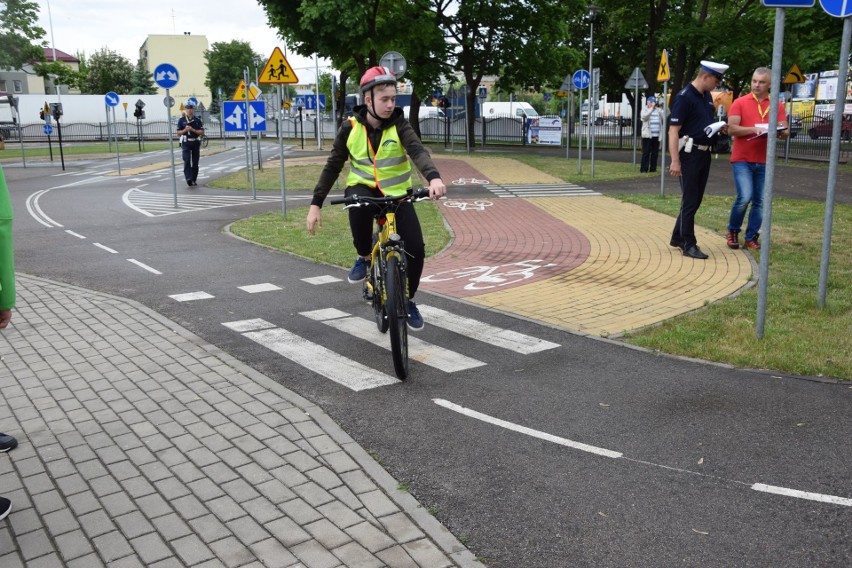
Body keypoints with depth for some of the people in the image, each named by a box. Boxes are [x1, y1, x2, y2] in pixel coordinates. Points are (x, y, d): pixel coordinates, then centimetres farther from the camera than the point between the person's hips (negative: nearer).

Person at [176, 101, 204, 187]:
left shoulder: (197, 120, 5)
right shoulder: (181, 120, 4)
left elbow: (202, 132, 1)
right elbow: (178, 133, 4)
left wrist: (193, 130, -13)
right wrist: (185, 130, -14)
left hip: (196, 142, 2)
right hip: (186, 143, -2)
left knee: (195, 163, 6)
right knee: (187, 161, -16)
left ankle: (194, 180, 15)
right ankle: (188, 178, -25)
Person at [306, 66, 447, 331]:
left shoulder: (398, 124, -11)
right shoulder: (350, 128, -8)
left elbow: (418, 151, -28)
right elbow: (333, 166, -2)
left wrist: (433, 177, -49)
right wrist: (316, 203, -8)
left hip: (397, 194, 0)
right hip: (364, 188, 0)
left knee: (416, 249, -14)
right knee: (357, 203, -39)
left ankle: (408, 301, 14)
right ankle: (364, 257, -10)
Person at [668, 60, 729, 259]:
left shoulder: (707, 97, 12)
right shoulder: (684, 97, -14)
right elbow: (673, 131, -18)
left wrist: (717, 127, 5)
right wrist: (675, 161, -24)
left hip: (705, 153, 9)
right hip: (690, 154, -9)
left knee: (695, 200, 14)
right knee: (690, 201, -3)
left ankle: (678, 237, 25)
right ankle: (689, 245, 3)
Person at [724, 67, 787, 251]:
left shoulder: (777, 106, 8)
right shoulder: (740, 102, 0)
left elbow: (785, 132, 6)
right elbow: (732, 129, -9)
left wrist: (780, 131, -17)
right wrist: (755, 129, -21)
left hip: (764, 161, 4)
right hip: (742, 159, -3)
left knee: (760, 201, 4)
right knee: (745, 197, -14)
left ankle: (751, 237, 16)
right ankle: (733, 231, 10)